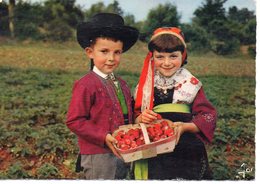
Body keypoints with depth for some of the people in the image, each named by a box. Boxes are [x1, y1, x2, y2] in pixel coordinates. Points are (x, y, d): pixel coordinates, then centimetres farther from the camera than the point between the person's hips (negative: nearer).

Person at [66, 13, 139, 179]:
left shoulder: (121, 84, 9)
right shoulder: (86, 85, -14)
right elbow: (74, 121, -16)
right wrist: (103, 137, -22)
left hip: (122, 154, 7)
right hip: (98, 156, -7)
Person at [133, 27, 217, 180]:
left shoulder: (191, 84, -2)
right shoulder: (146, 85, 4)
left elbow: (208, 117, -6)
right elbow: (133, 119, 7)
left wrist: (185, 126, -22)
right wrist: (140, 118, -15)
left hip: (186, 152, -1)